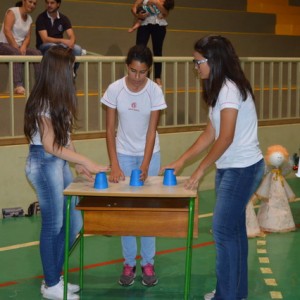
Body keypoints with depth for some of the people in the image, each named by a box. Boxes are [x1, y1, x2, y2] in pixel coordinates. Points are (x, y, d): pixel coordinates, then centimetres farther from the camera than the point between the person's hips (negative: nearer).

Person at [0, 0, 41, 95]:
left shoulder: (29, 19, 14)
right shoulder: (12, 12, -6)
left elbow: (28, 37, 7)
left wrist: (23, 47, -15)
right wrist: (16, 47, -21)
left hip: (19, 47, 6)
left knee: (37, 53, -21)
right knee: (17, 53, -38)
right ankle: (18, 86, -49)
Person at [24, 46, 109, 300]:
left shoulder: (59, 99, 9)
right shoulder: (42, 101, -17)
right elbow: (50, 146, -18)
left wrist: (78, 163, 7)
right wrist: (86, 162, -17)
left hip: (60, 162, 9)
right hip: (44, 164, -9)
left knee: (73, 222, 12)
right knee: (53, 225, 1)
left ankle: (54, 276, 26)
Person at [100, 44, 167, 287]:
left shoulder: (155, 91, -15)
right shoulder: (114, 90, -14)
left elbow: (152, 131, -14)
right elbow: (110, 130, -10)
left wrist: (145, 165, -23)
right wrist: (114, 165, -17)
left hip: (150, 154, 0)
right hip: (124, 154, 1)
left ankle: (148, 263, 14)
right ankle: (129, 263, 13)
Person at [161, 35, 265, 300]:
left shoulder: (230, 89, -18)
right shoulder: (219, 90, 12)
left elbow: (226, 138, -21)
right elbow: (210, 135, 13)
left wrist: (200, 170, -14)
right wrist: (181, 162, 10)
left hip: (242, 168, -10)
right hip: (230, 168, 10)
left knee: (223, 229, -5)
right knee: (234, 228, 14)